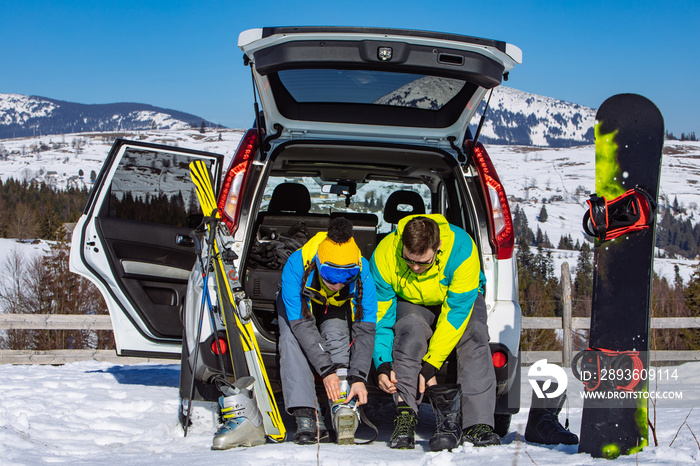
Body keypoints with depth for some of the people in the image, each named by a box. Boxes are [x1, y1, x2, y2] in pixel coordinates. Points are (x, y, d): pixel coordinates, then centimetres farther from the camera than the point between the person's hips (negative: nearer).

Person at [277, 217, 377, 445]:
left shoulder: (362, 272, -34)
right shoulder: (296, 266, -39)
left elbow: (365, 330, -30)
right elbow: (302, 325, -37)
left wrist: (358, 377, -40)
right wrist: (326, 370, -43)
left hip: (338, 307, 1)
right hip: (299, 306, -1)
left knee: (336, 334, -32)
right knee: (291, 337, -30)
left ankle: (344, 407, -37)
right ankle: (306, 416, -35)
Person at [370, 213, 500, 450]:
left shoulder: (462, 250, -35)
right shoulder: (384, 257, -28)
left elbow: (457, 313, -32)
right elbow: (380, 315, -18)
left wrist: (431, 363, -35)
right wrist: (383, 364, -30)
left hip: (460, 300, 0)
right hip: (412, 304, 1)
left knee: (474, 335, -31)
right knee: (411, 328, -34)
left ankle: (478, 423, -33)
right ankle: (405, 415, -34)